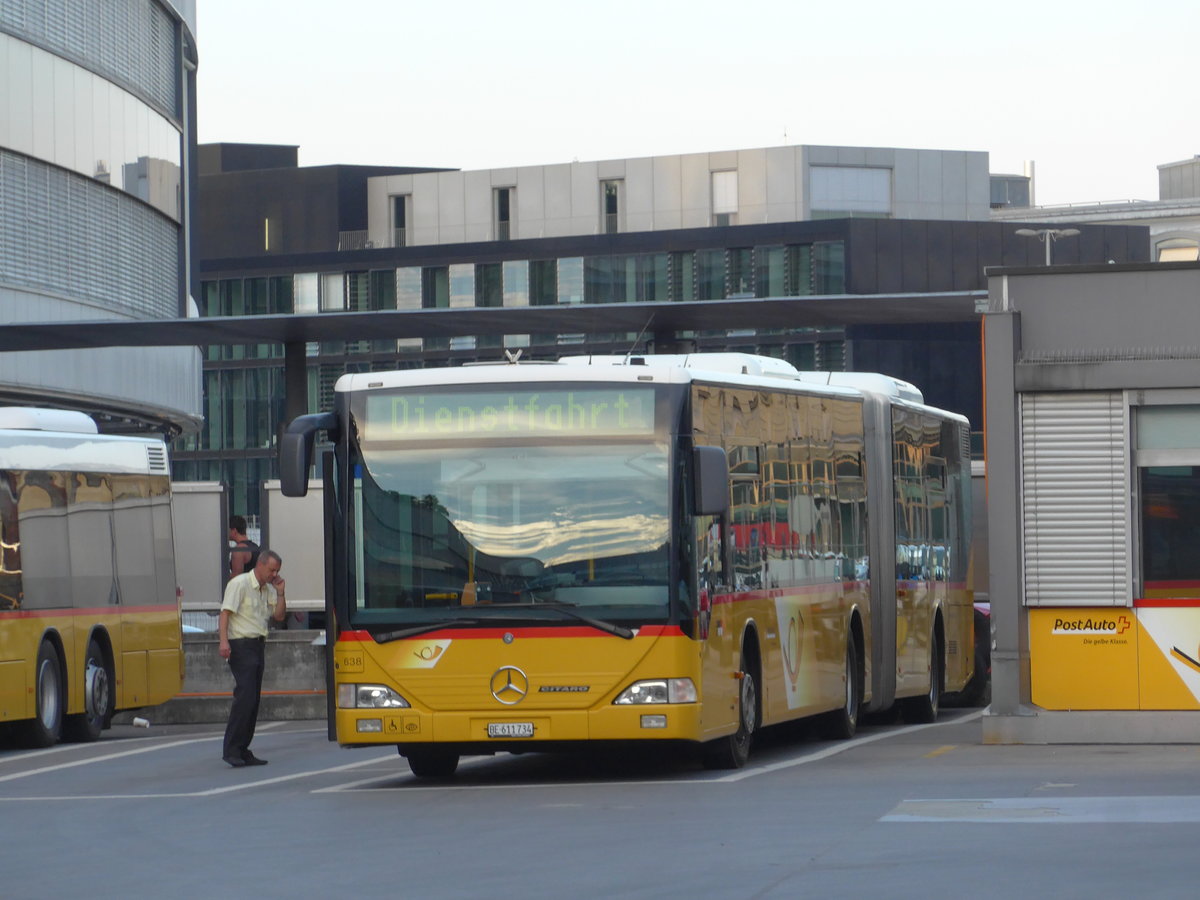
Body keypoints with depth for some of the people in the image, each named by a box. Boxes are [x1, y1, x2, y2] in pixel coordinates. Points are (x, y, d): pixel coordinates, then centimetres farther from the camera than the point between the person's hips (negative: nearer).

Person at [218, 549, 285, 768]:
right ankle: (231, 750, -16)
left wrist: (280, 593, 5)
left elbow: (279, 616, 18)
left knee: (253, 700, 7)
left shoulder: (268, 589, 16)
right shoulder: (239, 584, -8)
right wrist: (224, 641, -25)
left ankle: (242, 750, 10)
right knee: (245, 696, -17)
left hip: (258, 646, 9)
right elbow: (226, 613, -15)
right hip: (241, 645, -9)